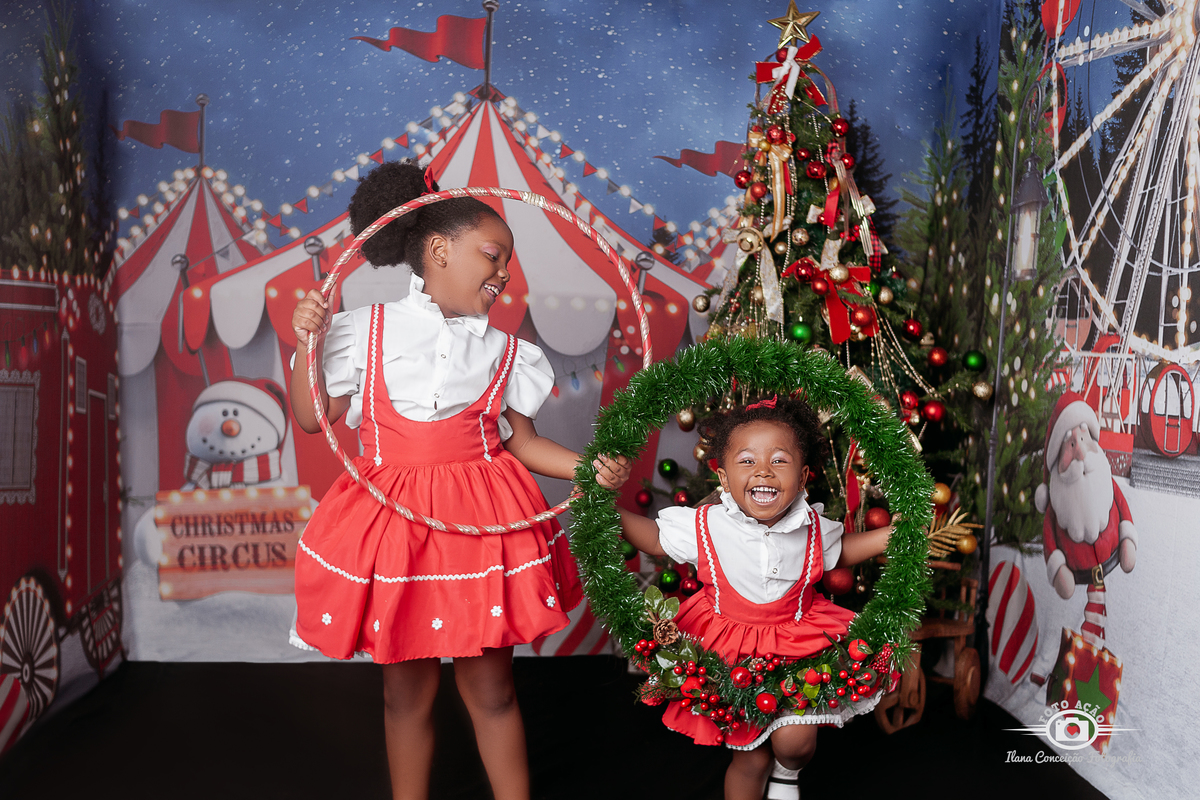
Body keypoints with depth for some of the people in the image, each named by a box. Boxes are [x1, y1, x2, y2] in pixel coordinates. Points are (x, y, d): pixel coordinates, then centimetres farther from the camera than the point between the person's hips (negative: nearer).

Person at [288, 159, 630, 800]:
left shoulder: (503, 351, 7)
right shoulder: (366, 331, 0)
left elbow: (520, 441, 7)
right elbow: (312, 417, 2)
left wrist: (589, 467, -6)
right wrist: (307, 343, -9)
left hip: (483, 525, 1)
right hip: (393, 523, -1)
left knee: (491, 685, 8)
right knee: (407, 687, 11)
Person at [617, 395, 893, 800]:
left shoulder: (812, 527, -11)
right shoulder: (704, 527, -18)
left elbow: (838, 551, 13)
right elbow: (654, 538, -1)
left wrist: (896, 533, 3)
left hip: (797, 644, 1)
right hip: (729, 649, -1)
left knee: (795, 740, -11)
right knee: (750, 758, 7)